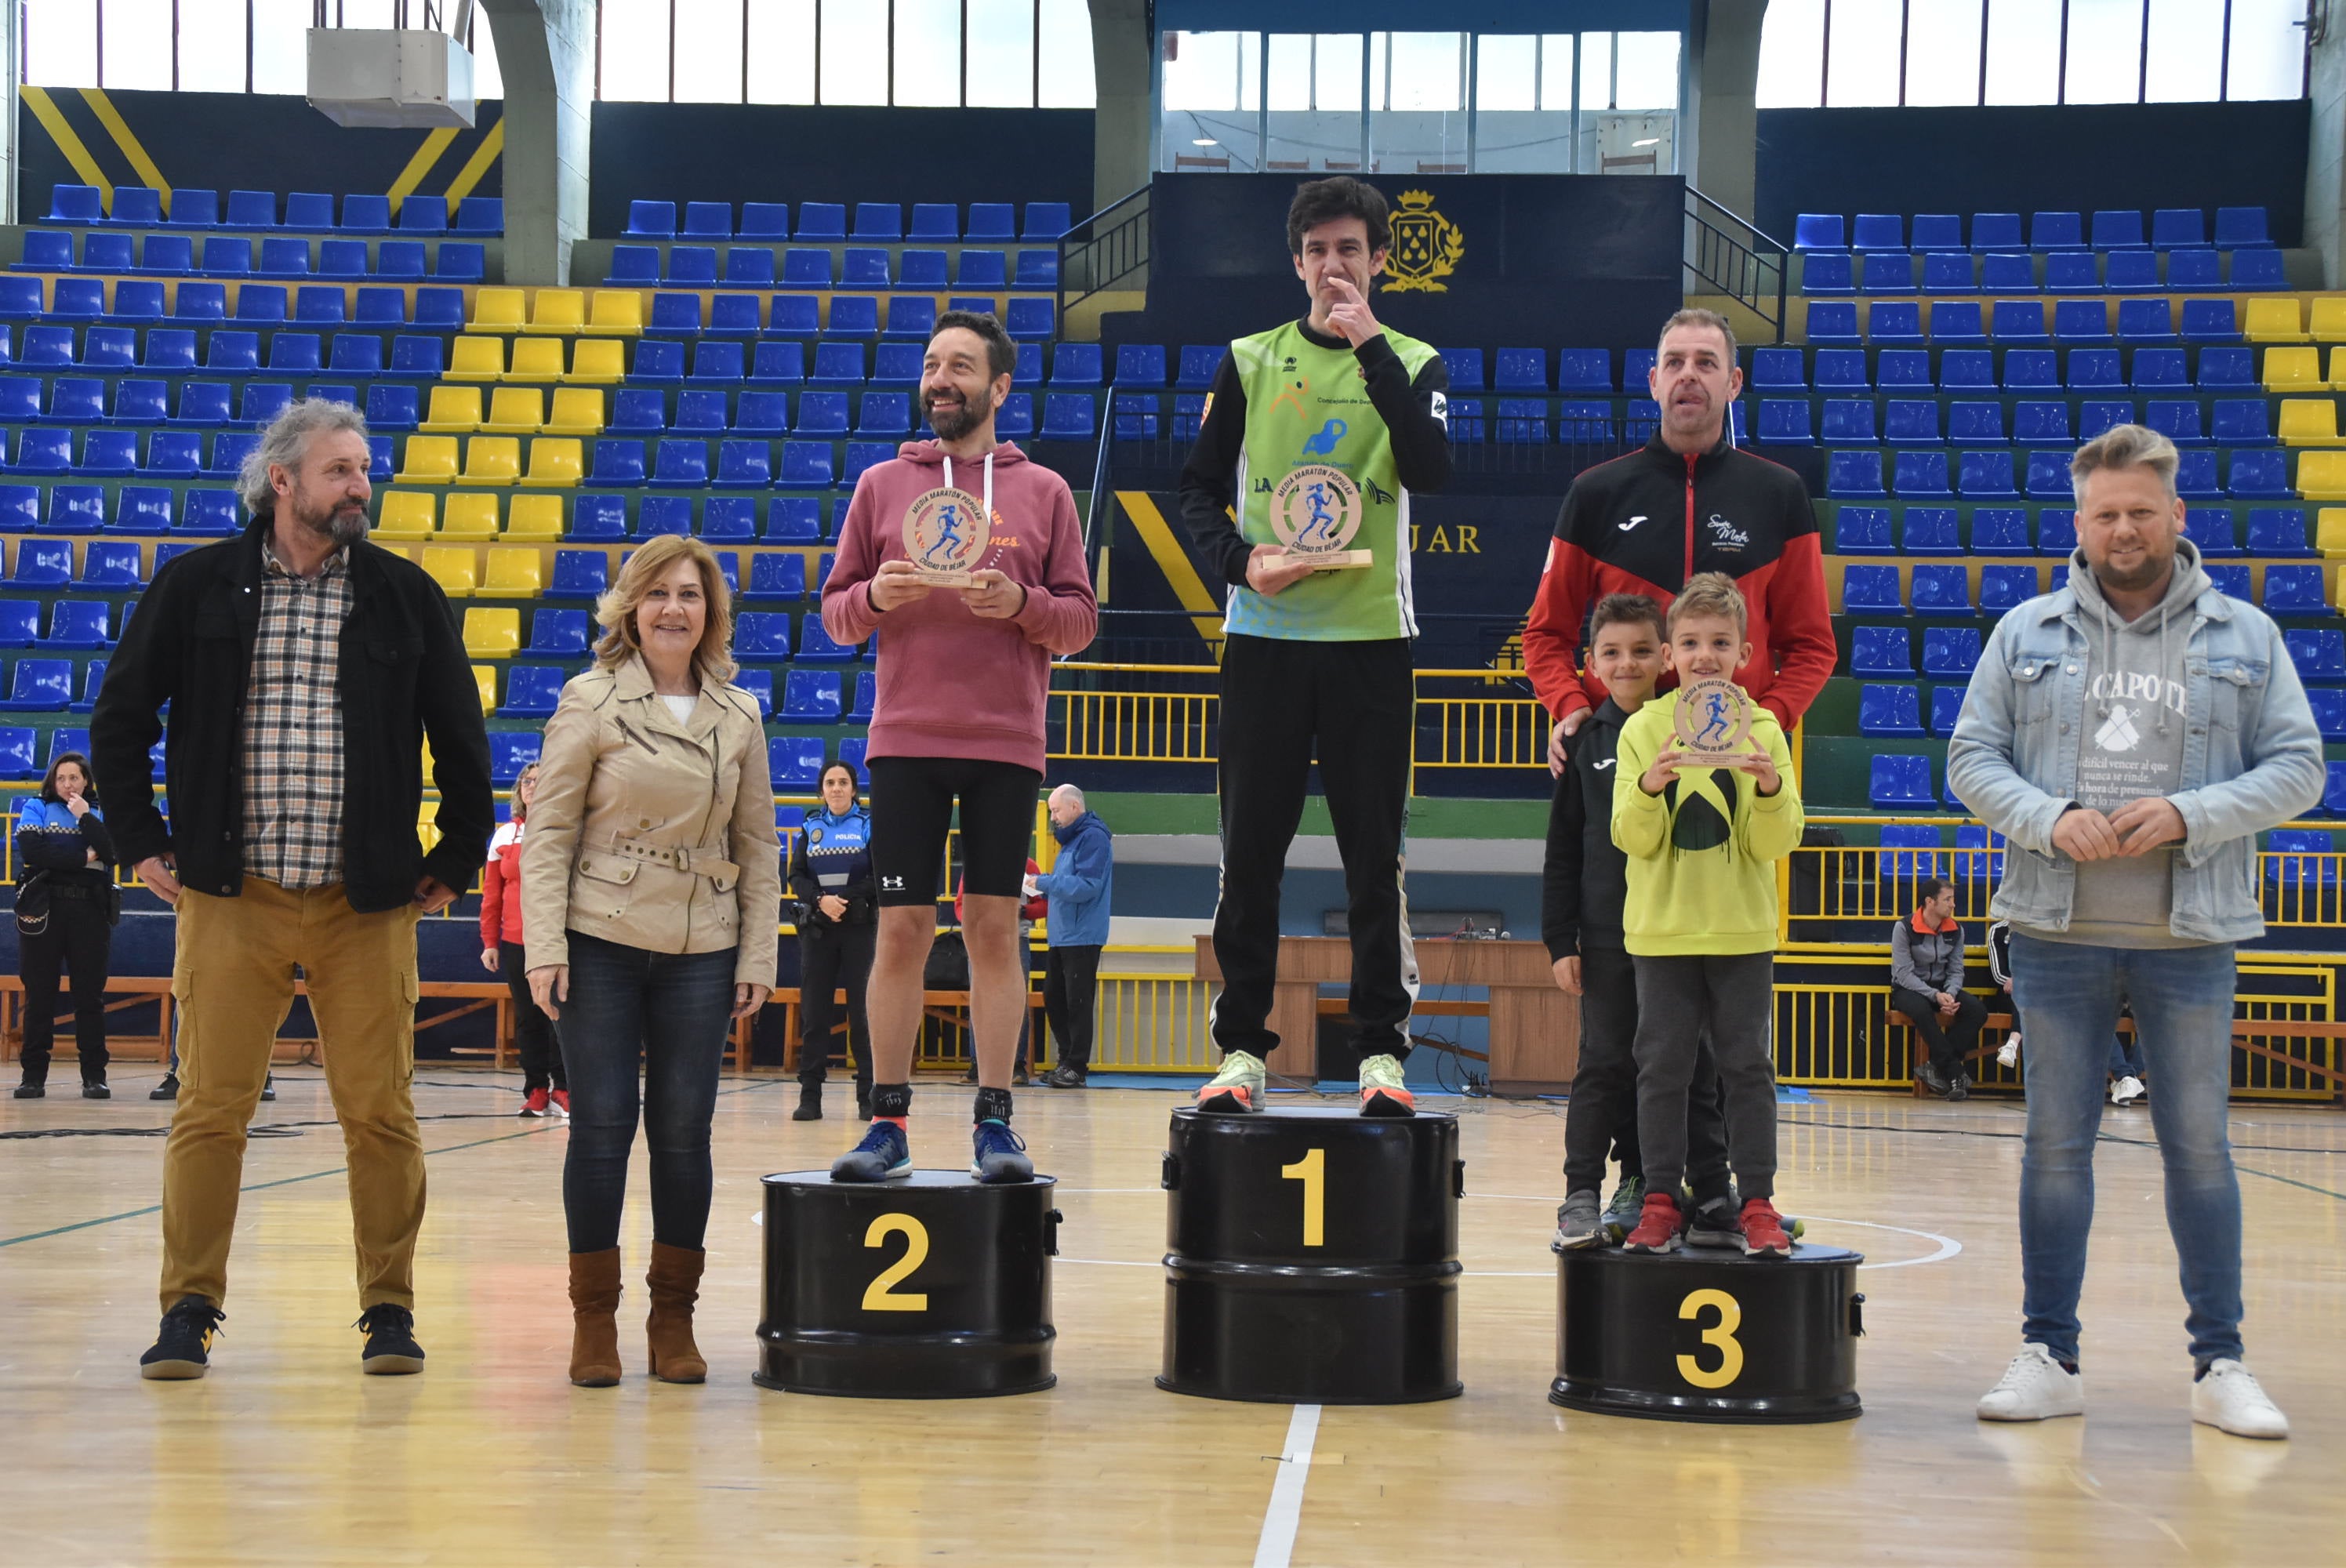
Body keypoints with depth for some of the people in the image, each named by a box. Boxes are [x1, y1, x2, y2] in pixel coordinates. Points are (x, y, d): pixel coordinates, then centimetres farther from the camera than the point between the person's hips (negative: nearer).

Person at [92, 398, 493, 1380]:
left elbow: (461, 740, 12)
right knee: (210, 1110, 0)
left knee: (380, 1114, 1)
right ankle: (189, 1309, 11)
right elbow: (120, 720, 11)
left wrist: (455, 863, 10)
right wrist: (147, 846, 6)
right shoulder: (197, 587, 3)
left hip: (368, 904, 1)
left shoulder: (406, 596, 6)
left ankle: (389, 1309, 13)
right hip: (231, 898, -1)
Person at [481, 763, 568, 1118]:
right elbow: (492, 894, 10)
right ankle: (535, 1090, 12)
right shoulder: (503, 836, 10)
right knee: (527, 1018, 6)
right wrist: (489, 942, 6)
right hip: (515, 944, 3)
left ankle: (562, 1089, 5)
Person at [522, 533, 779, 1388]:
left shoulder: (740, 717, 9)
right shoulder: (590, 702, 0)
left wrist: (758, 956, 5)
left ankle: (673, 1317, 14)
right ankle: (594, 1317, 9)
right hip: (601, 941, -2)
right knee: (602, 1123, -2)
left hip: (701, 951, 2)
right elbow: (548, 830, -1)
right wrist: (544, 948, -9)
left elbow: (757, 845, 12)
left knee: (684, 1130, 3)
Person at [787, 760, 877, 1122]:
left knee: (862, 1013, -5)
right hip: (817, 929, 3)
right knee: (814, 1012, 1)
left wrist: (845, 899, -15)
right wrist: (821, 900, -13)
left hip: (859, 929, -3)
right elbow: (796, 878, 5)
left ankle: (868, 1097, -2)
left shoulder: (869, 826, 4)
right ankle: (810, 1096, 3)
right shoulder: (810, 828, 13)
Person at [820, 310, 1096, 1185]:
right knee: (902, 928, 0)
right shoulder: (881, 486, 10)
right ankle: (888, 1122, 6)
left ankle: (994, 1123, 6)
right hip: (905, 741, 1)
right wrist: (874, 597, -11)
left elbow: (1081, 620, 6)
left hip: (1006, 743, 0)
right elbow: (834, 614, 10)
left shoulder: (1043, 492, 8)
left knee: (994, 926, 1)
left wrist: (1022, 603, -13)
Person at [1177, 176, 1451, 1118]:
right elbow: (1200, 488, 9)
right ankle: (1241, 1047, 9)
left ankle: (1382, 1048, 7)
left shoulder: (1413, 365, 6)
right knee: (1250, 853, 2)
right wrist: (1239, 561, -10)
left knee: (1374, 855, 0)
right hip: (1264, 634, 1)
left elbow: (1432, 472, -13)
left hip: (1371, 636, -1)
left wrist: (1372, 349, -16)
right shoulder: (1250, 361, 8)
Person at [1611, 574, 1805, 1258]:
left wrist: (1771, 790, -21)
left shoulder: (1762, 730, 1)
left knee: (1748, 1064, 2)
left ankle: (1757, 1203, 7)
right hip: (1662, 927, 0)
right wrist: (1651, 786, -22)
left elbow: (1775, 843, -2)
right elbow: (1633, 839, -4)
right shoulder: (1644, 729, 1)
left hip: (1742, 928, 0)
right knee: (1662, 1065, 3)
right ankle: (1660, 1201, 10)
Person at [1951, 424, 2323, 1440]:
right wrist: (2049, 820, -13)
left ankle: (2220, 1366, 13)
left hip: (2189, 937, -1)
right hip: (2057, 933, 1)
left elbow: (2297, 768, 2)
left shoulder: (2246, 637, 5)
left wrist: (2190, 815, -13)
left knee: (2198, 1144, 4)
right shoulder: (2027, 634, 7)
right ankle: (2048, 1358, 13)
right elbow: (1971, 757, 5)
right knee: (2056, 1143, 5)